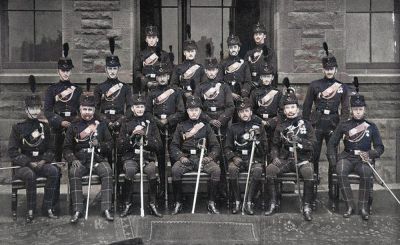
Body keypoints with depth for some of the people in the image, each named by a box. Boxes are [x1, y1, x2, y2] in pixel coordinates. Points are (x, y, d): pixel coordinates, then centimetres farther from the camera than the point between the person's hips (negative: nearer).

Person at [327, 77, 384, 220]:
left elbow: (379, 147, 10)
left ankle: (363, 207, -22)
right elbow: (332, 144, 9)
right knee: (340, 171, -33)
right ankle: (350, 206, -24)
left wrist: (370, 154, -12)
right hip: (347, 157, 1)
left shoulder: (371, 127, 12)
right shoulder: (344, 126, 11)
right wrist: (334, 161, -5)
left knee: (367, 172, -35)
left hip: (364, 159, 0)